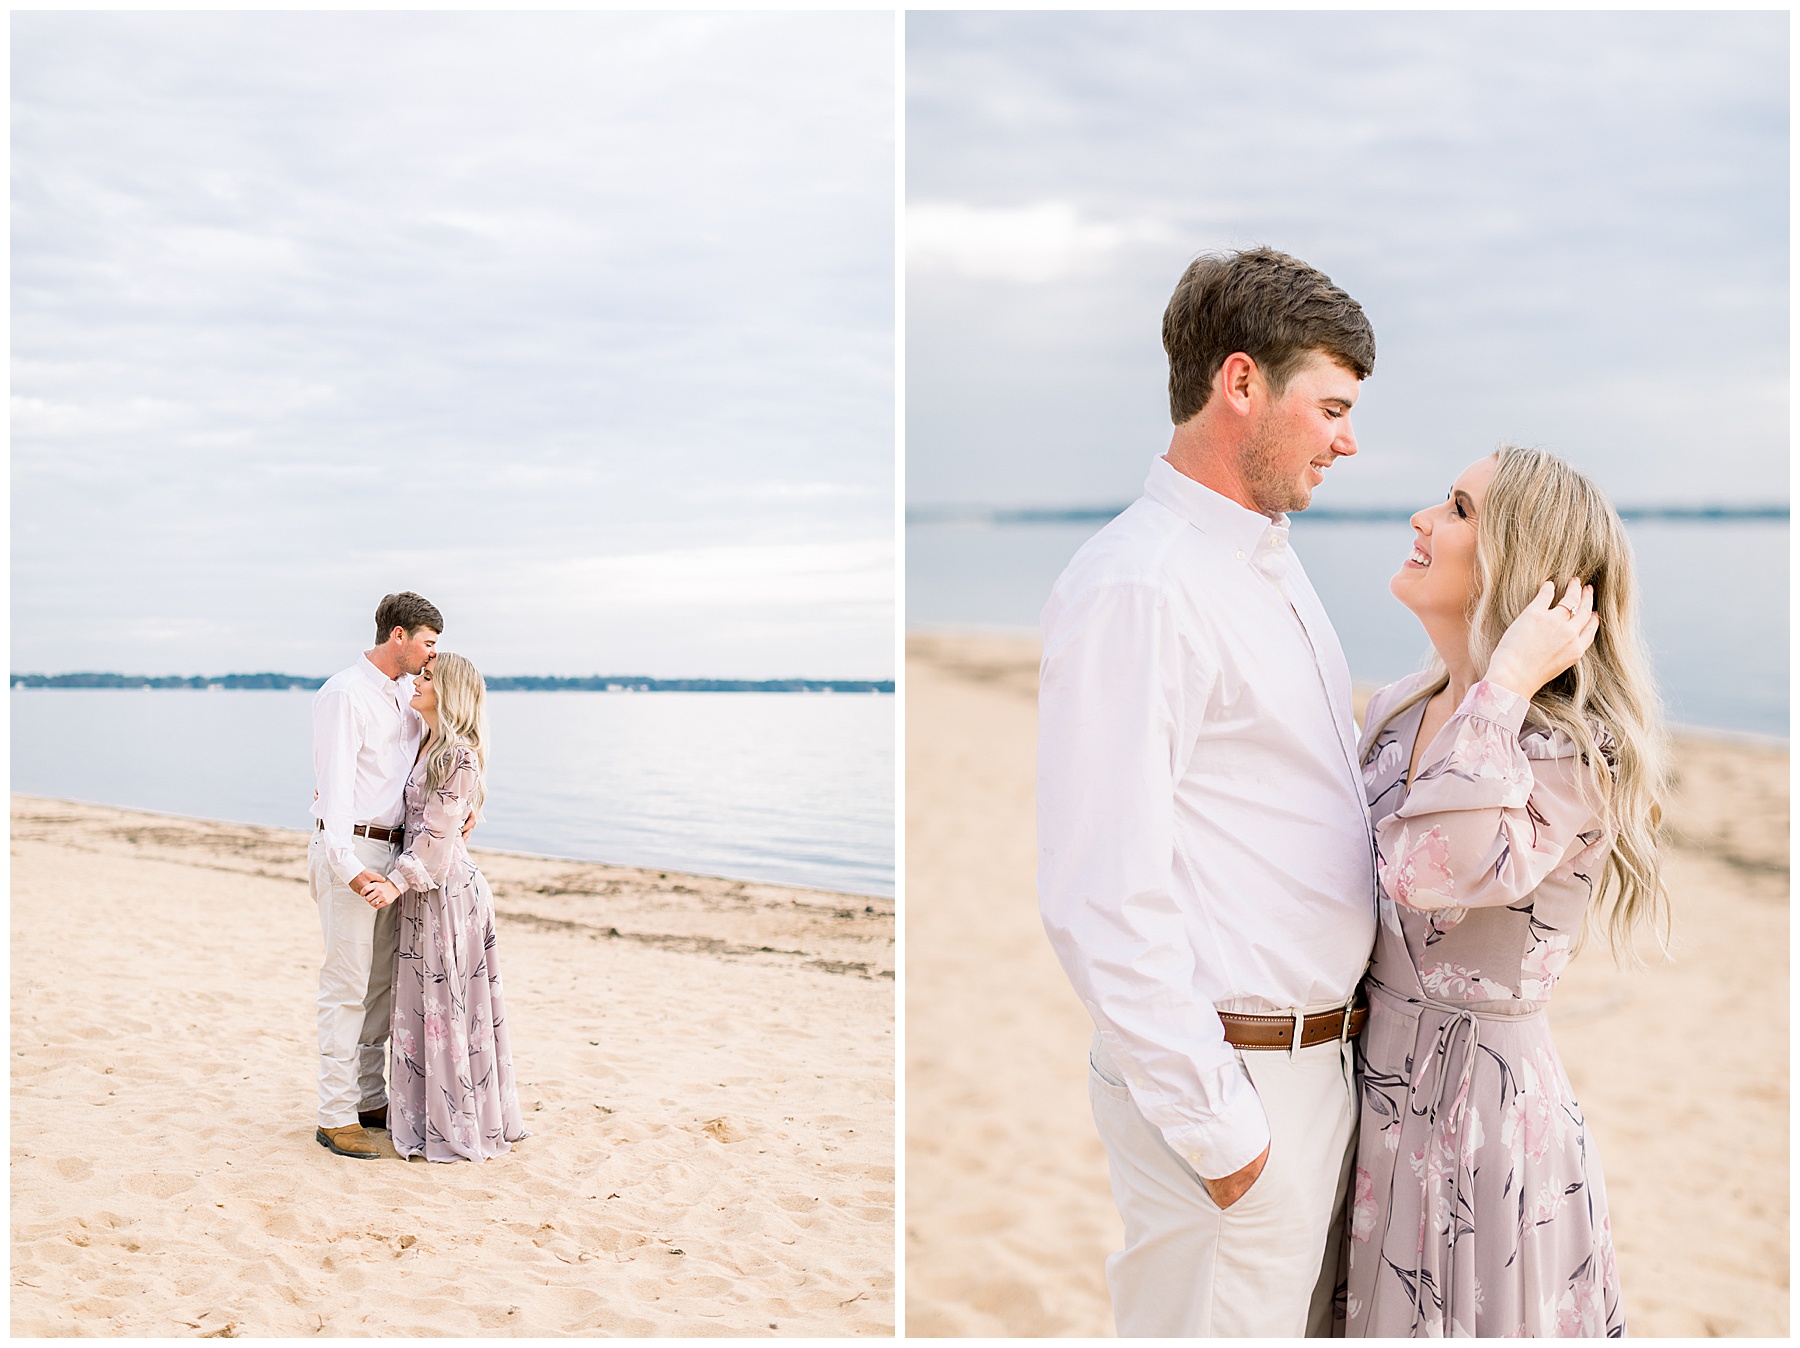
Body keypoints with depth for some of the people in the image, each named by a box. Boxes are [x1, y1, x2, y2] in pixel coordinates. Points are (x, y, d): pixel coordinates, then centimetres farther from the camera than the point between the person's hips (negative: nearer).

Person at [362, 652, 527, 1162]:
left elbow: (438, 833, -19)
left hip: (447, 889, -9)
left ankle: (460, 1126, 8)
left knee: (449, 1005, -1)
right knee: (423, 1005, 13)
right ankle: (431, 1117, 22)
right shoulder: (425, 745, 11)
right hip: (422, 892, 9)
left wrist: (397, 882, -25)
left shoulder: (460, 755, -15)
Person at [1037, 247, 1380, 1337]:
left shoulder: (1272, 557, 12)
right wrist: (1214, 1126, -20)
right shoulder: (1133, 586, -19)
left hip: (1323, 1055, 9)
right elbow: (1101, 900, -24)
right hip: (1233, 1081, -9)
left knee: (1306, 1317, 21)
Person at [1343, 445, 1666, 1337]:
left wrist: (1508, 683, -29)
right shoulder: (1398, 712, 5)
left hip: (1484, 1116, -7)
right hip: (1372, 1093, 7)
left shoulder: (1571, 757, -18)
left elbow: (1426, 868, -35)